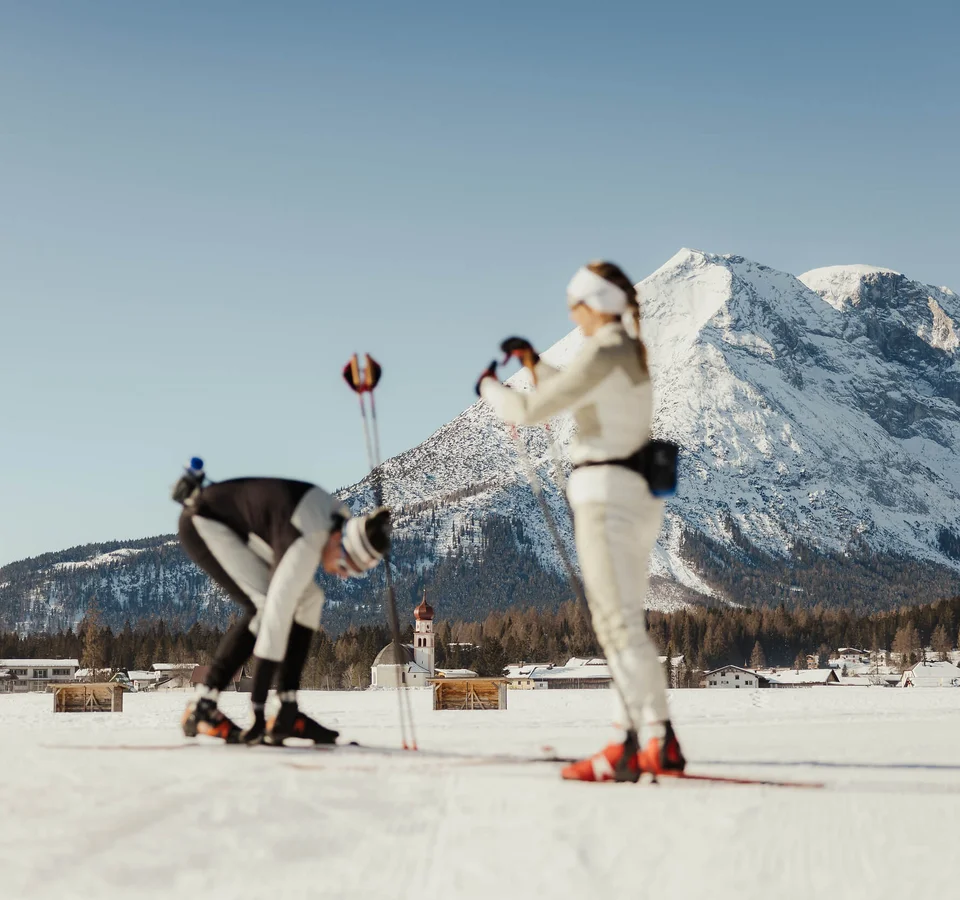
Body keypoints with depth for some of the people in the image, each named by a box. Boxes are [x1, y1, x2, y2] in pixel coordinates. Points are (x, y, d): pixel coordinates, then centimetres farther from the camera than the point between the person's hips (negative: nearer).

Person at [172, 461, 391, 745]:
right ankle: (203, 708, -17)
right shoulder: (306, 543, -37)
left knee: (309, 598, -3)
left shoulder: (343, 522, -11)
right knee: (264, 605, -25)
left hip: (239, 529, 9)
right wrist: (257, 706, -40)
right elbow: (277, 614, -40)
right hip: (203, 522, -9)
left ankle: (288, 712, -1)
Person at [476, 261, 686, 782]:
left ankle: (658, 740, -21)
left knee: (618, 622, -14)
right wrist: (533, 363, 31)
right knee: (622, 625, 9)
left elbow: (529, 412, -11)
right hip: (640, 496, 10)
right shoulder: (632, 351, 17)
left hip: (607, 493, -10)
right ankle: (646, 738, 7)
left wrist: (489, 387, 8)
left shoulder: (601, 353, -12)